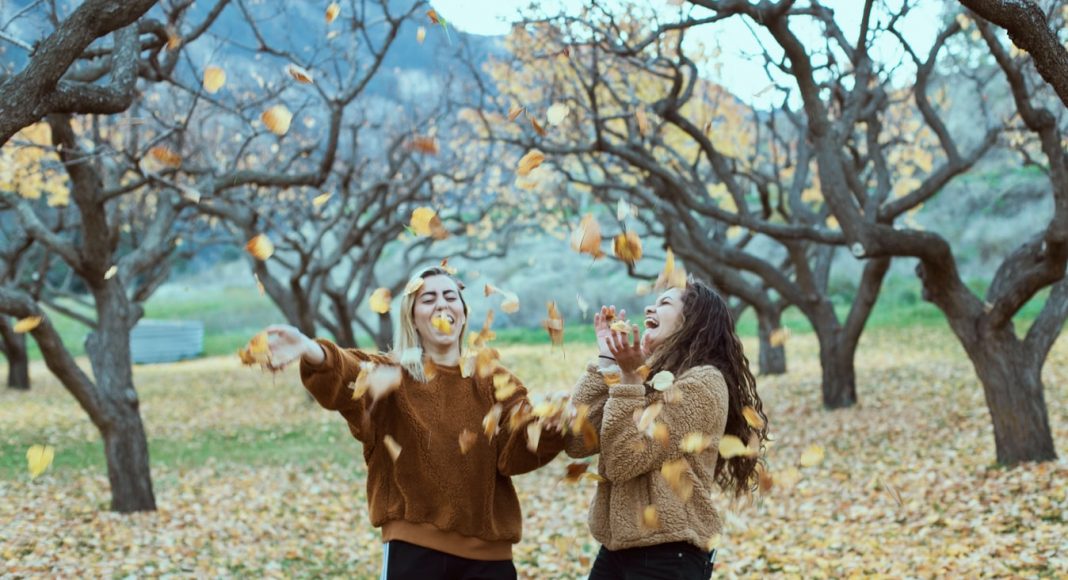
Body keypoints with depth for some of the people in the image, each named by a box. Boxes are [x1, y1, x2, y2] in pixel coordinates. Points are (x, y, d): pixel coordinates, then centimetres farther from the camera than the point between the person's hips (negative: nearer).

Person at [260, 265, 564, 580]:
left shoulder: (493, 380, 8)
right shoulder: (392, 376, 1)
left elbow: (513, 453, -5)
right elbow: (347, 378, -22)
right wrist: (312, 353, -44)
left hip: (486, 551, 3)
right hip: (414, 547, -2)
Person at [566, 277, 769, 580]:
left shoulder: (702, 382, -11)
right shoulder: (648, 377, 12)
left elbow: (623, 461, -18)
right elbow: (577, 442, 0)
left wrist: (629, 377, -18)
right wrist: (606, 359, 1)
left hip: (669, 554, -7)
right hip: (617, 548, 7)